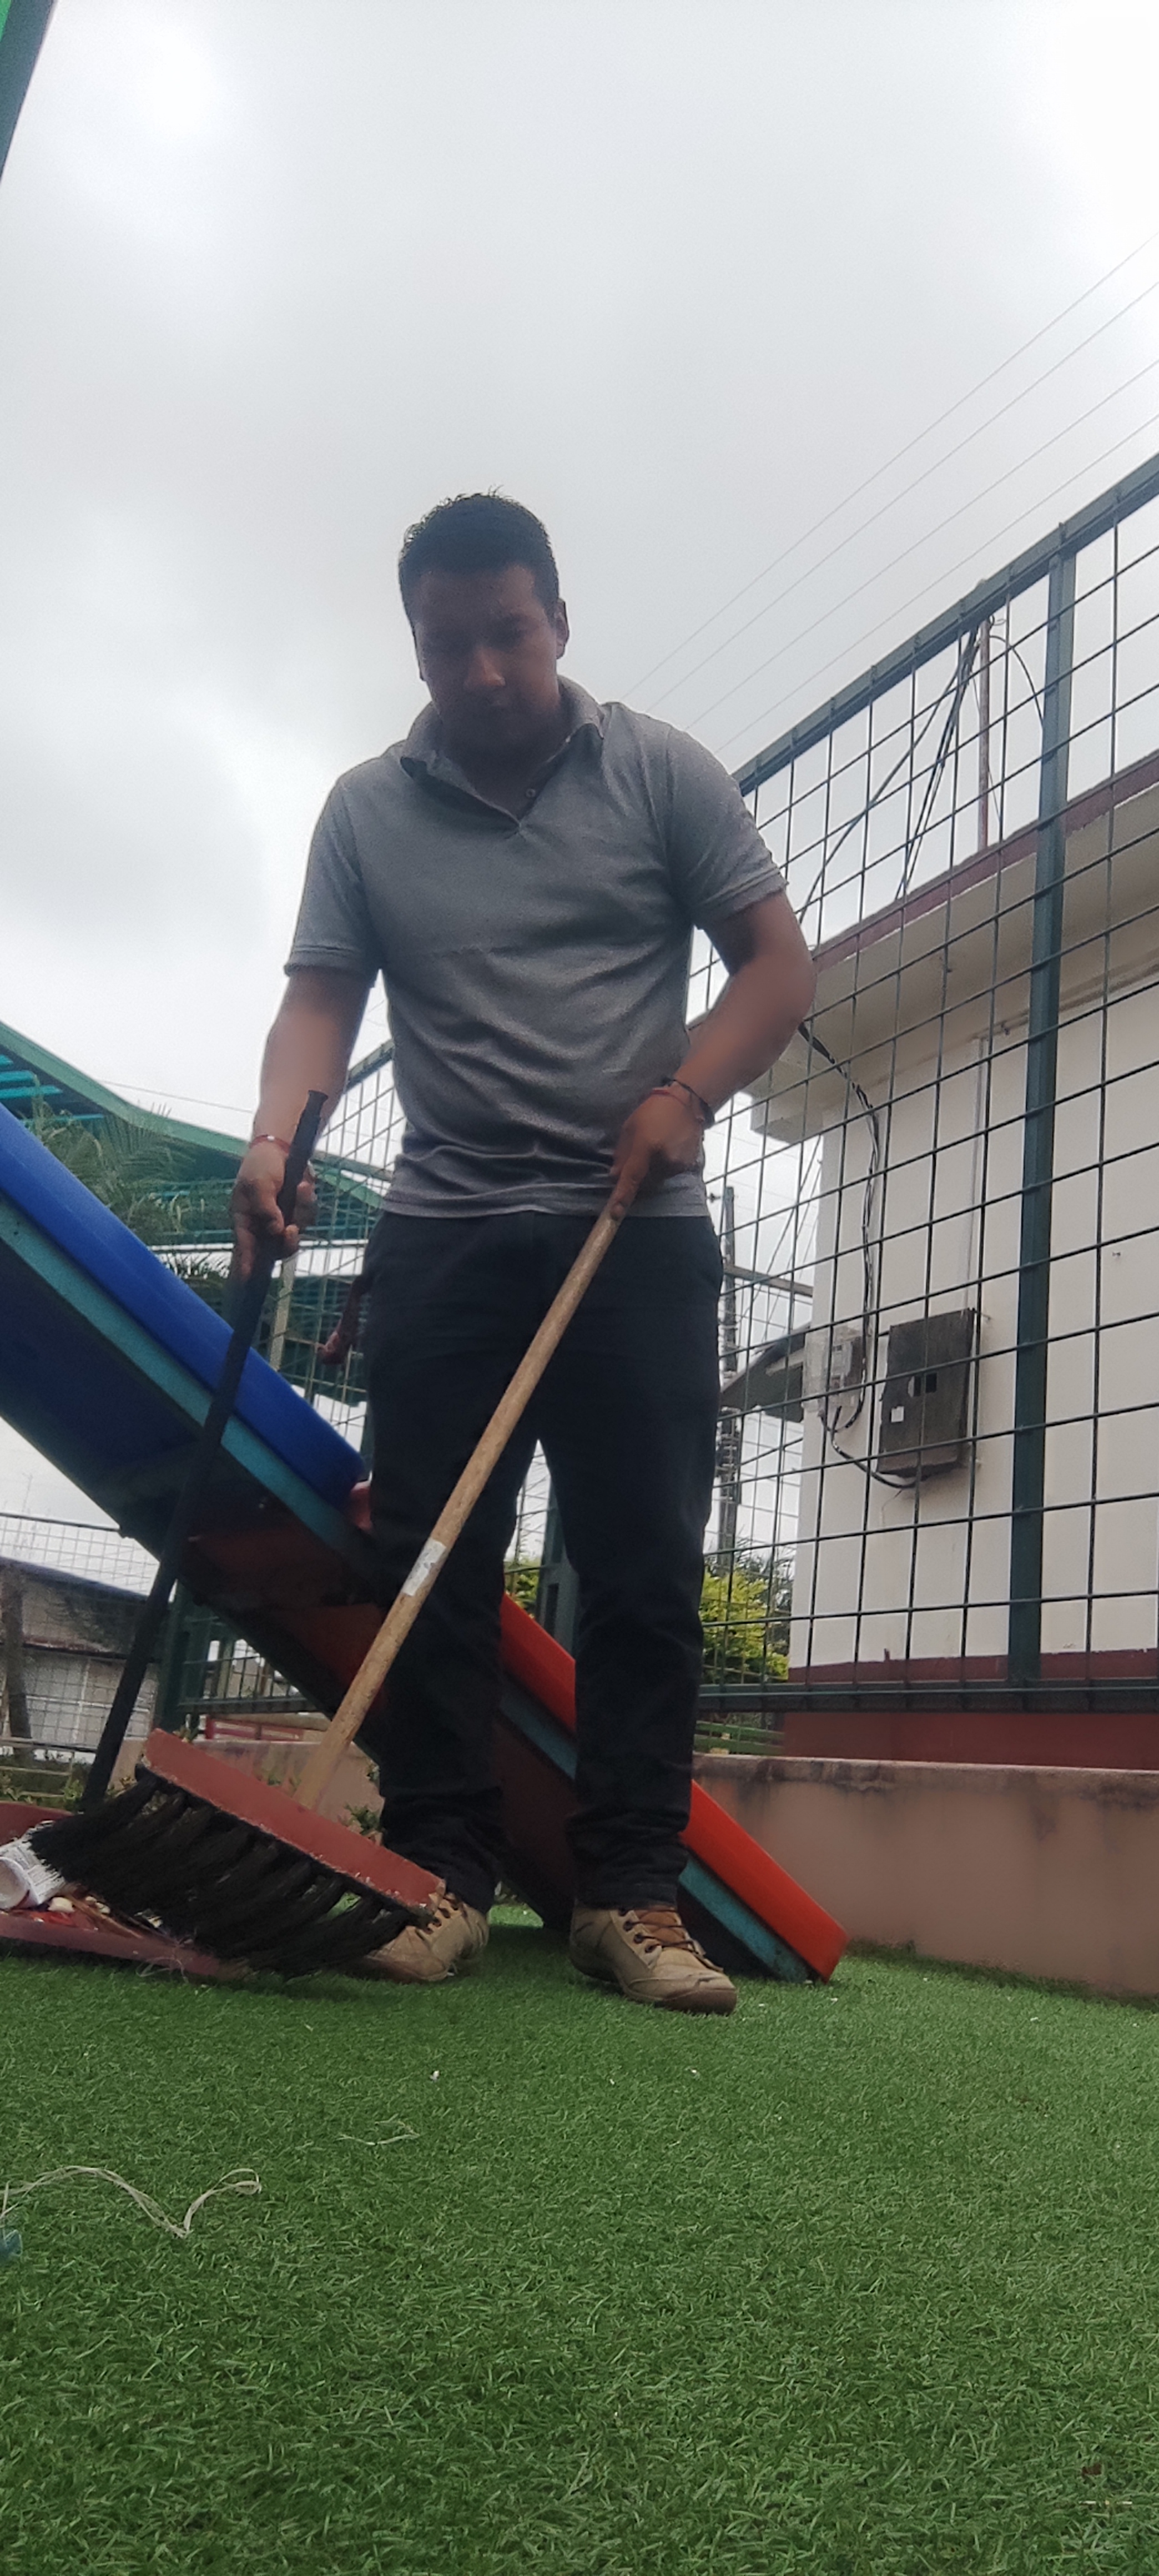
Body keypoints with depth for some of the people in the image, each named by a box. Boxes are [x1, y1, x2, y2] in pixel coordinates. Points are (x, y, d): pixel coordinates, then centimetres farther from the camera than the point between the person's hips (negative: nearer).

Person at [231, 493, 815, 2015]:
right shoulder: (366, 811, 10)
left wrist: (686, 1095, -13)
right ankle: (441, 1880, 6)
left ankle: (631, 1894, 3)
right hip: (442, 1230, 2)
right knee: (430, 1559, -2)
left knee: (645, 1567, -4)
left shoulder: (660, 774, 6)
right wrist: (277, 1140, -19)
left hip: (638, 1230, -1)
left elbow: (778, 963, 4)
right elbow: (321, 998, 1)